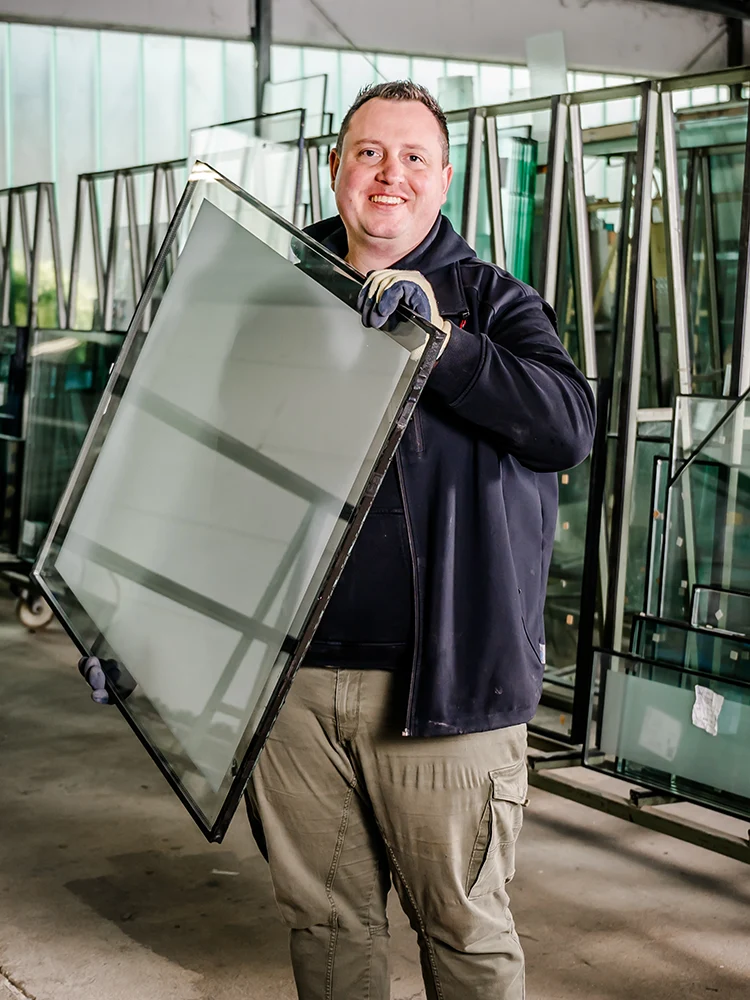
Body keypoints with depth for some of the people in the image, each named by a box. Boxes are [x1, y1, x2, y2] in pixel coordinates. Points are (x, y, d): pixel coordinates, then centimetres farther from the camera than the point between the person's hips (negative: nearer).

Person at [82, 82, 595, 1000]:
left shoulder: (490, 301, 4)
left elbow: (568, 426, -14)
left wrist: (436, 338, -24)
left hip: (436, 681, -3)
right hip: (294, 676, 3)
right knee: (323, 920, 14)